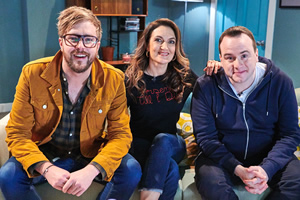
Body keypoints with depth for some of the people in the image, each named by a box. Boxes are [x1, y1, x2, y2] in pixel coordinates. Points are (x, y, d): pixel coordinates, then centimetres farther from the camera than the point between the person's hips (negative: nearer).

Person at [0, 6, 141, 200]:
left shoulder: (114, 79, -14)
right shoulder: (32, 74, -14)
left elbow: (120, 134, -13)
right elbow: (17, 134, -12)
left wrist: (91, 170, -32)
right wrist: (46, 168, -31)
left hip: (91, 155, 1)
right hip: (44, 155, 0)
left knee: (131, 170, -22)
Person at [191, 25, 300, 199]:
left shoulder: (281, 83, -6)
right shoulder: (206, 86, -9)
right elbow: (206, 137, -10)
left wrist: (266, 168, -23)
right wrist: (238, 169, -23)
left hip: (269, 159, 2)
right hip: (222, 158, -1)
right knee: (210, 180, -32)